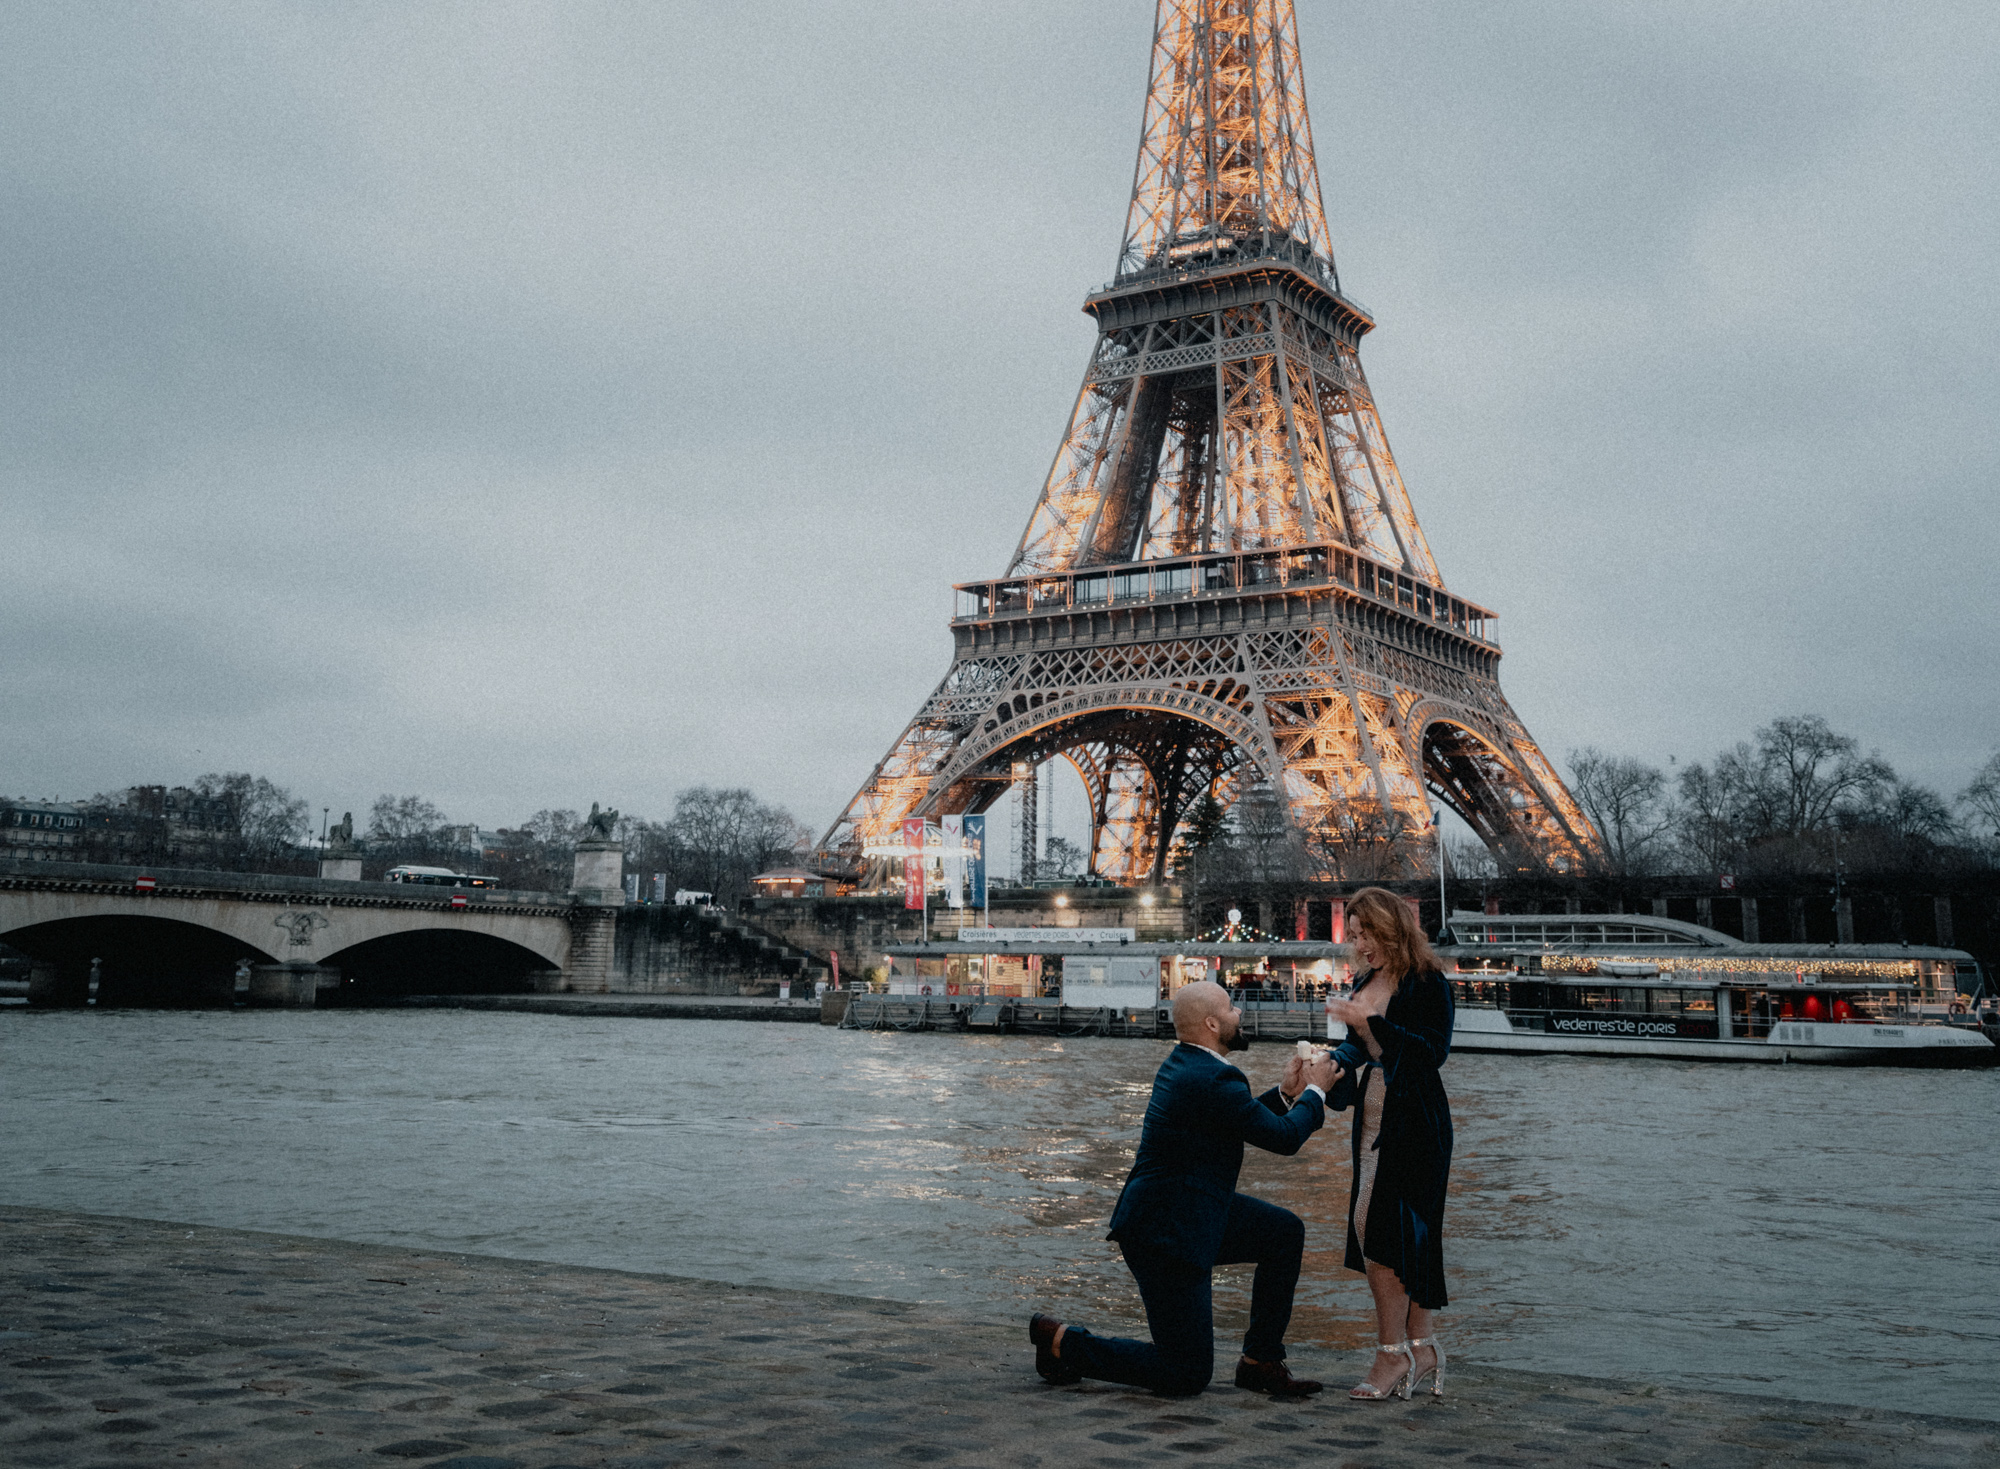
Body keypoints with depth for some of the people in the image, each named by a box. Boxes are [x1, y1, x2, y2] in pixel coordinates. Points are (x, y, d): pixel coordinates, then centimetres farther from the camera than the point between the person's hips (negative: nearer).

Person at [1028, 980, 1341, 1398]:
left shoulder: (1184, 1063, 9)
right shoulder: (1214, 1080, -23)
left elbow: (1242, 1120, 24)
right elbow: (1284, 1138, -14)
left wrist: (1284, 1093, 12)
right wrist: (1315, 1092, 1)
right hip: (1163, 1234, -10)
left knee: (1285, 1231, 10)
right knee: (1187, 1376, -3)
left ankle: (1260, 1361, 17)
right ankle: (1063, 1341, 4)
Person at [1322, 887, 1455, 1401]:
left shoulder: (1428, 984, -9)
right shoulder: (1367, 983, 14)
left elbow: (1433, 1049, -20)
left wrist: (1369, 1023, -23)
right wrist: (1331, 1061, -2)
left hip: (1414, 1123, -8)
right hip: (1373, 1122, 8)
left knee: (1381, 1228, -12)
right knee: (1391, 1233, 7)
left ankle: (1394, 1353, -5)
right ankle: (1422, 1346, 16)